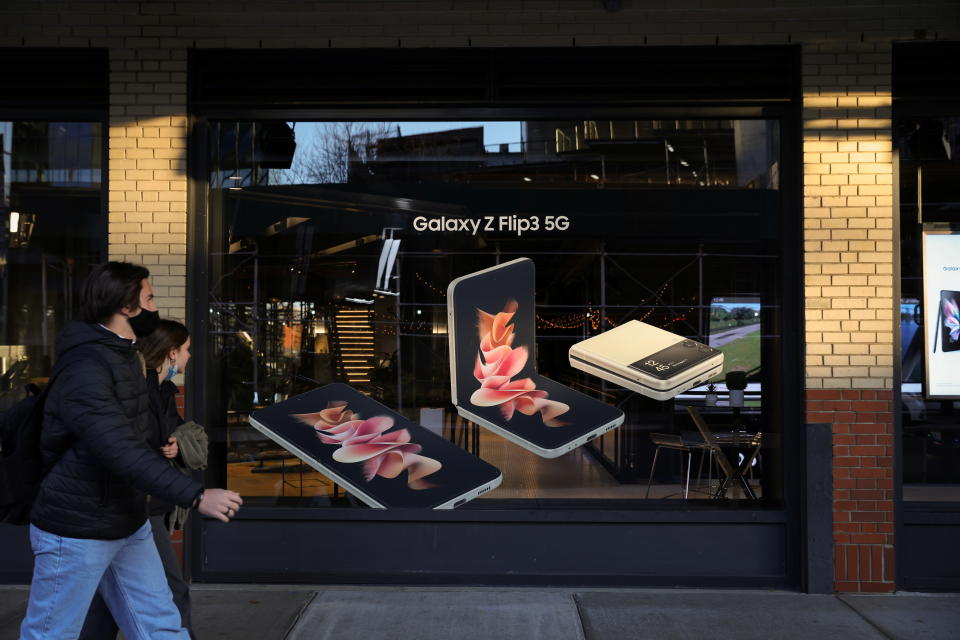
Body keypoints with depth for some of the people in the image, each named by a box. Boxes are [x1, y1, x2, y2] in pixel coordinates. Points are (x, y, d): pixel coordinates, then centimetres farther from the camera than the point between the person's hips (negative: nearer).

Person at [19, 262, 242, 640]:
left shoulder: (126, 356, 9)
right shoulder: (85, 371, -23)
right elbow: (123, 452, -34)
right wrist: (196, 496, -38)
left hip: (128, 525, 9)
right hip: (77, 532, -9)